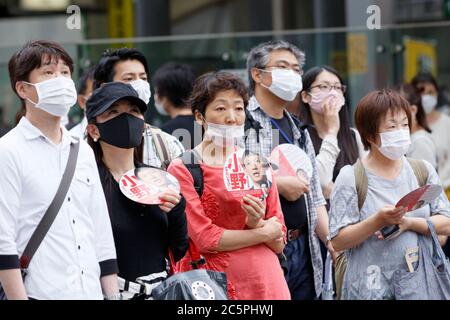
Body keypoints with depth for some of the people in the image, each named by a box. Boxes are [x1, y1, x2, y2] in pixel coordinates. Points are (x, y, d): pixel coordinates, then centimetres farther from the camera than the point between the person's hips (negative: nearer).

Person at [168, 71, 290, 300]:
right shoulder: (183, 169, -5)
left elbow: (279, 243, 7)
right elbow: (204, 238, -12)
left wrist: (256, 222, -14)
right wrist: (264, 232, -3)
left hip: (266, 281, 4)